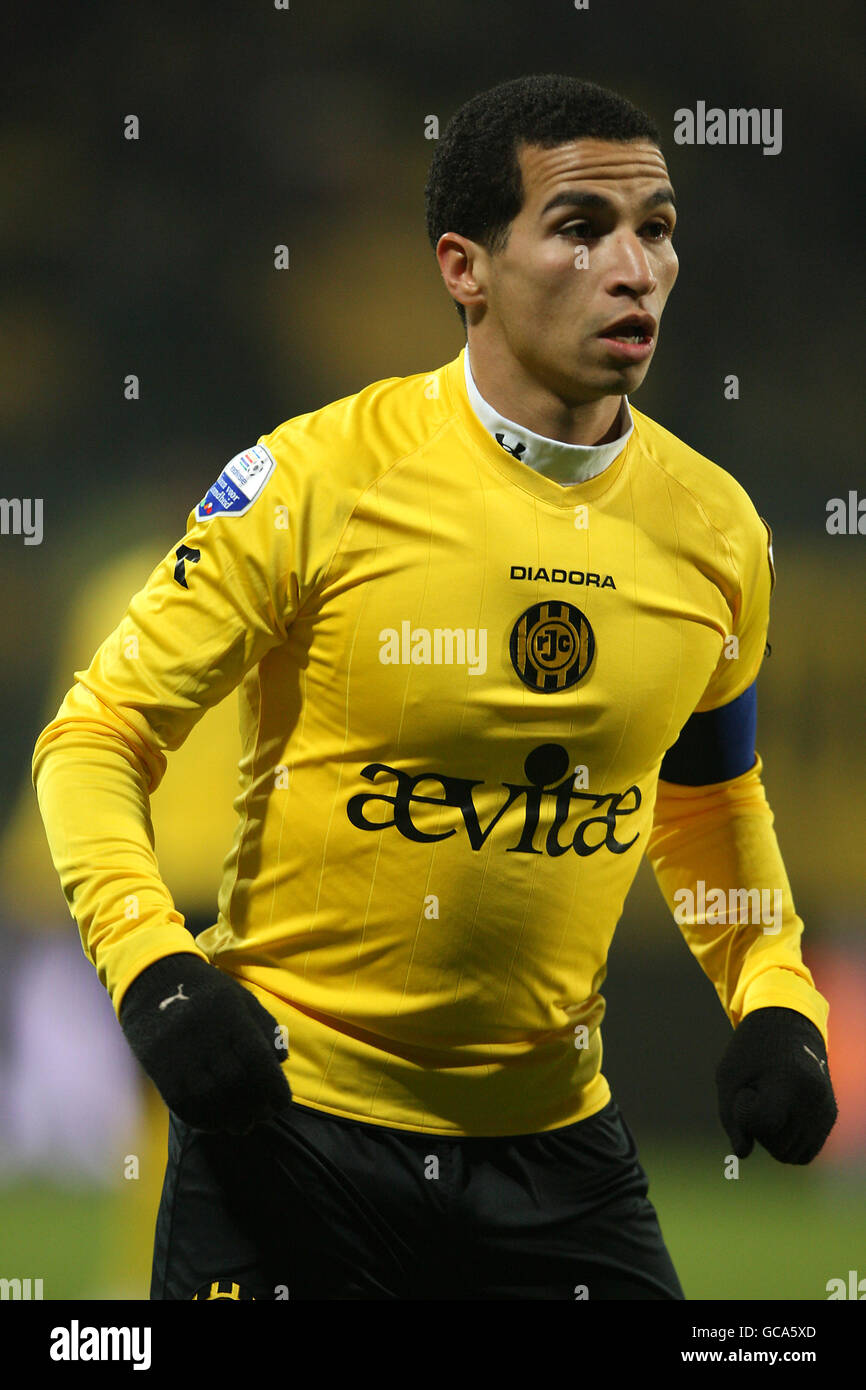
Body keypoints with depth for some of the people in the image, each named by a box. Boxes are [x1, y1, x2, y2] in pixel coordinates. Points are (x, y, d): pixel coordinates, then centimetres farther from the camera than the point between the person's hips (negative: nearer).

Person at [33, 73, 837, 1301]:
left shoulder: (716, 531, 2)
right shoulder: (316, 482, -12)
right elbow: (97, 736, -7)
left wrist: (776, 1005, 3)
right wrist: (153, 971, -22)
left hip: (552, 1130, 4)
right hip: (289, 1109, -4)